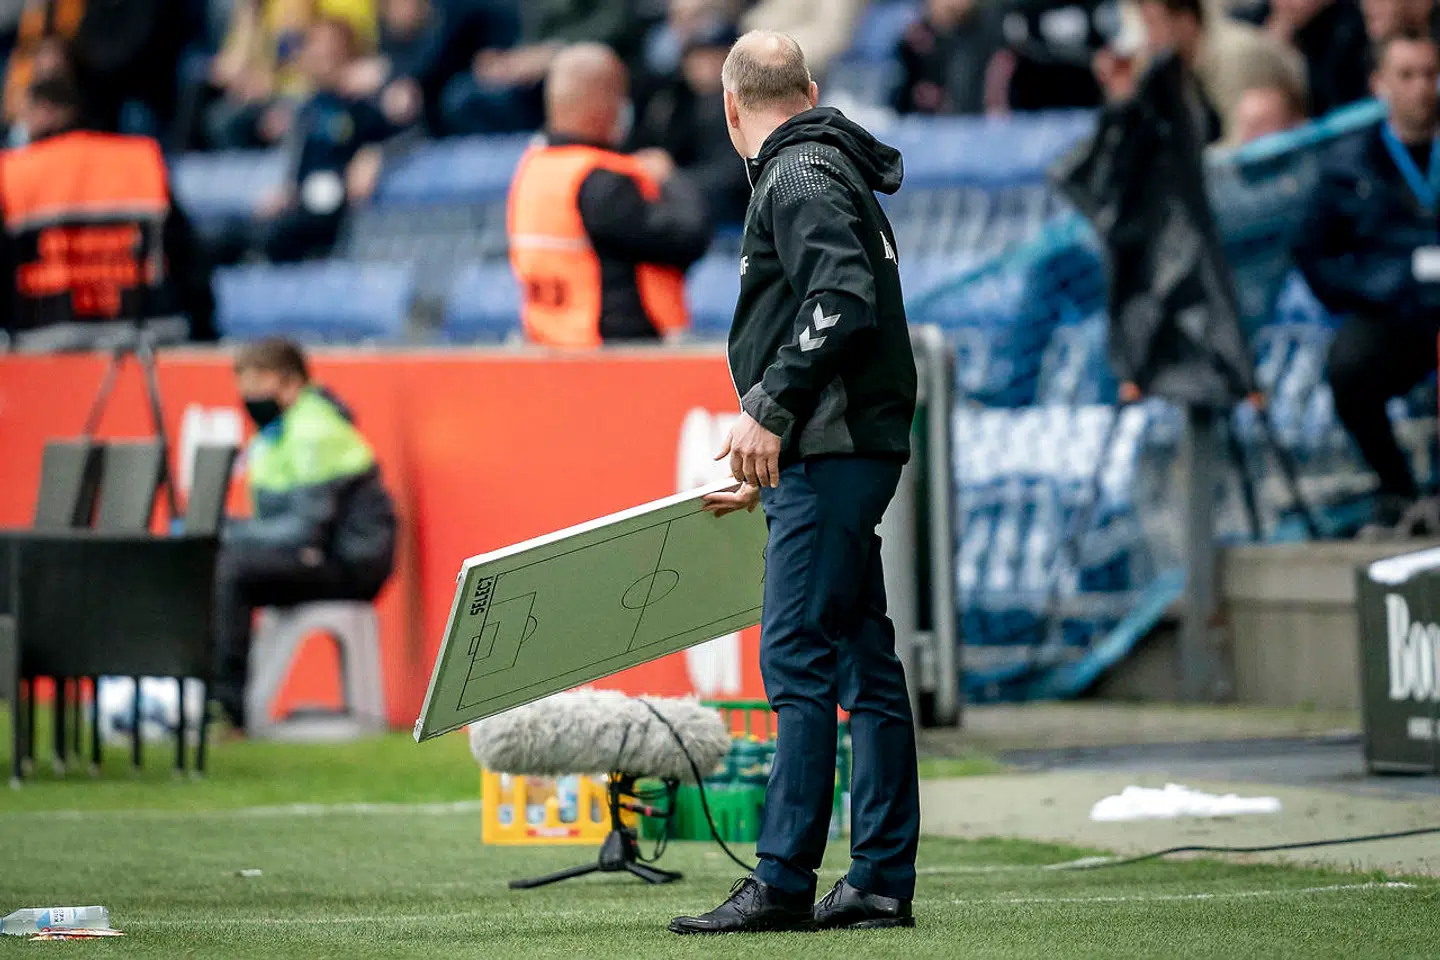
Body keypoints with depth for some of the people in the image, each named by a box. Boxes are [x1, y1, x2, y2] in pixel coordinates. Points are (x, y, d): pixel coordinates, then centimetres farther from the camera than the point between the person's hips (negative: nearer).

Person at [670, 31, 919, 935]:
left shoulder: (799, 177, -9)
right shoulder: (829, 169, 22)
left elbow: (843, 300, -22)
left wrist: (772, 409, -21)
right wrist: (776, 465, 31)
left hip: (831, 454, -10)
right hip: (844, 453, 10)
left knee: (798, 661, -11)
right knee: (864, 664, 8)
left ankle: (783, 883, -14)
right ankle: (882, 883, 9)